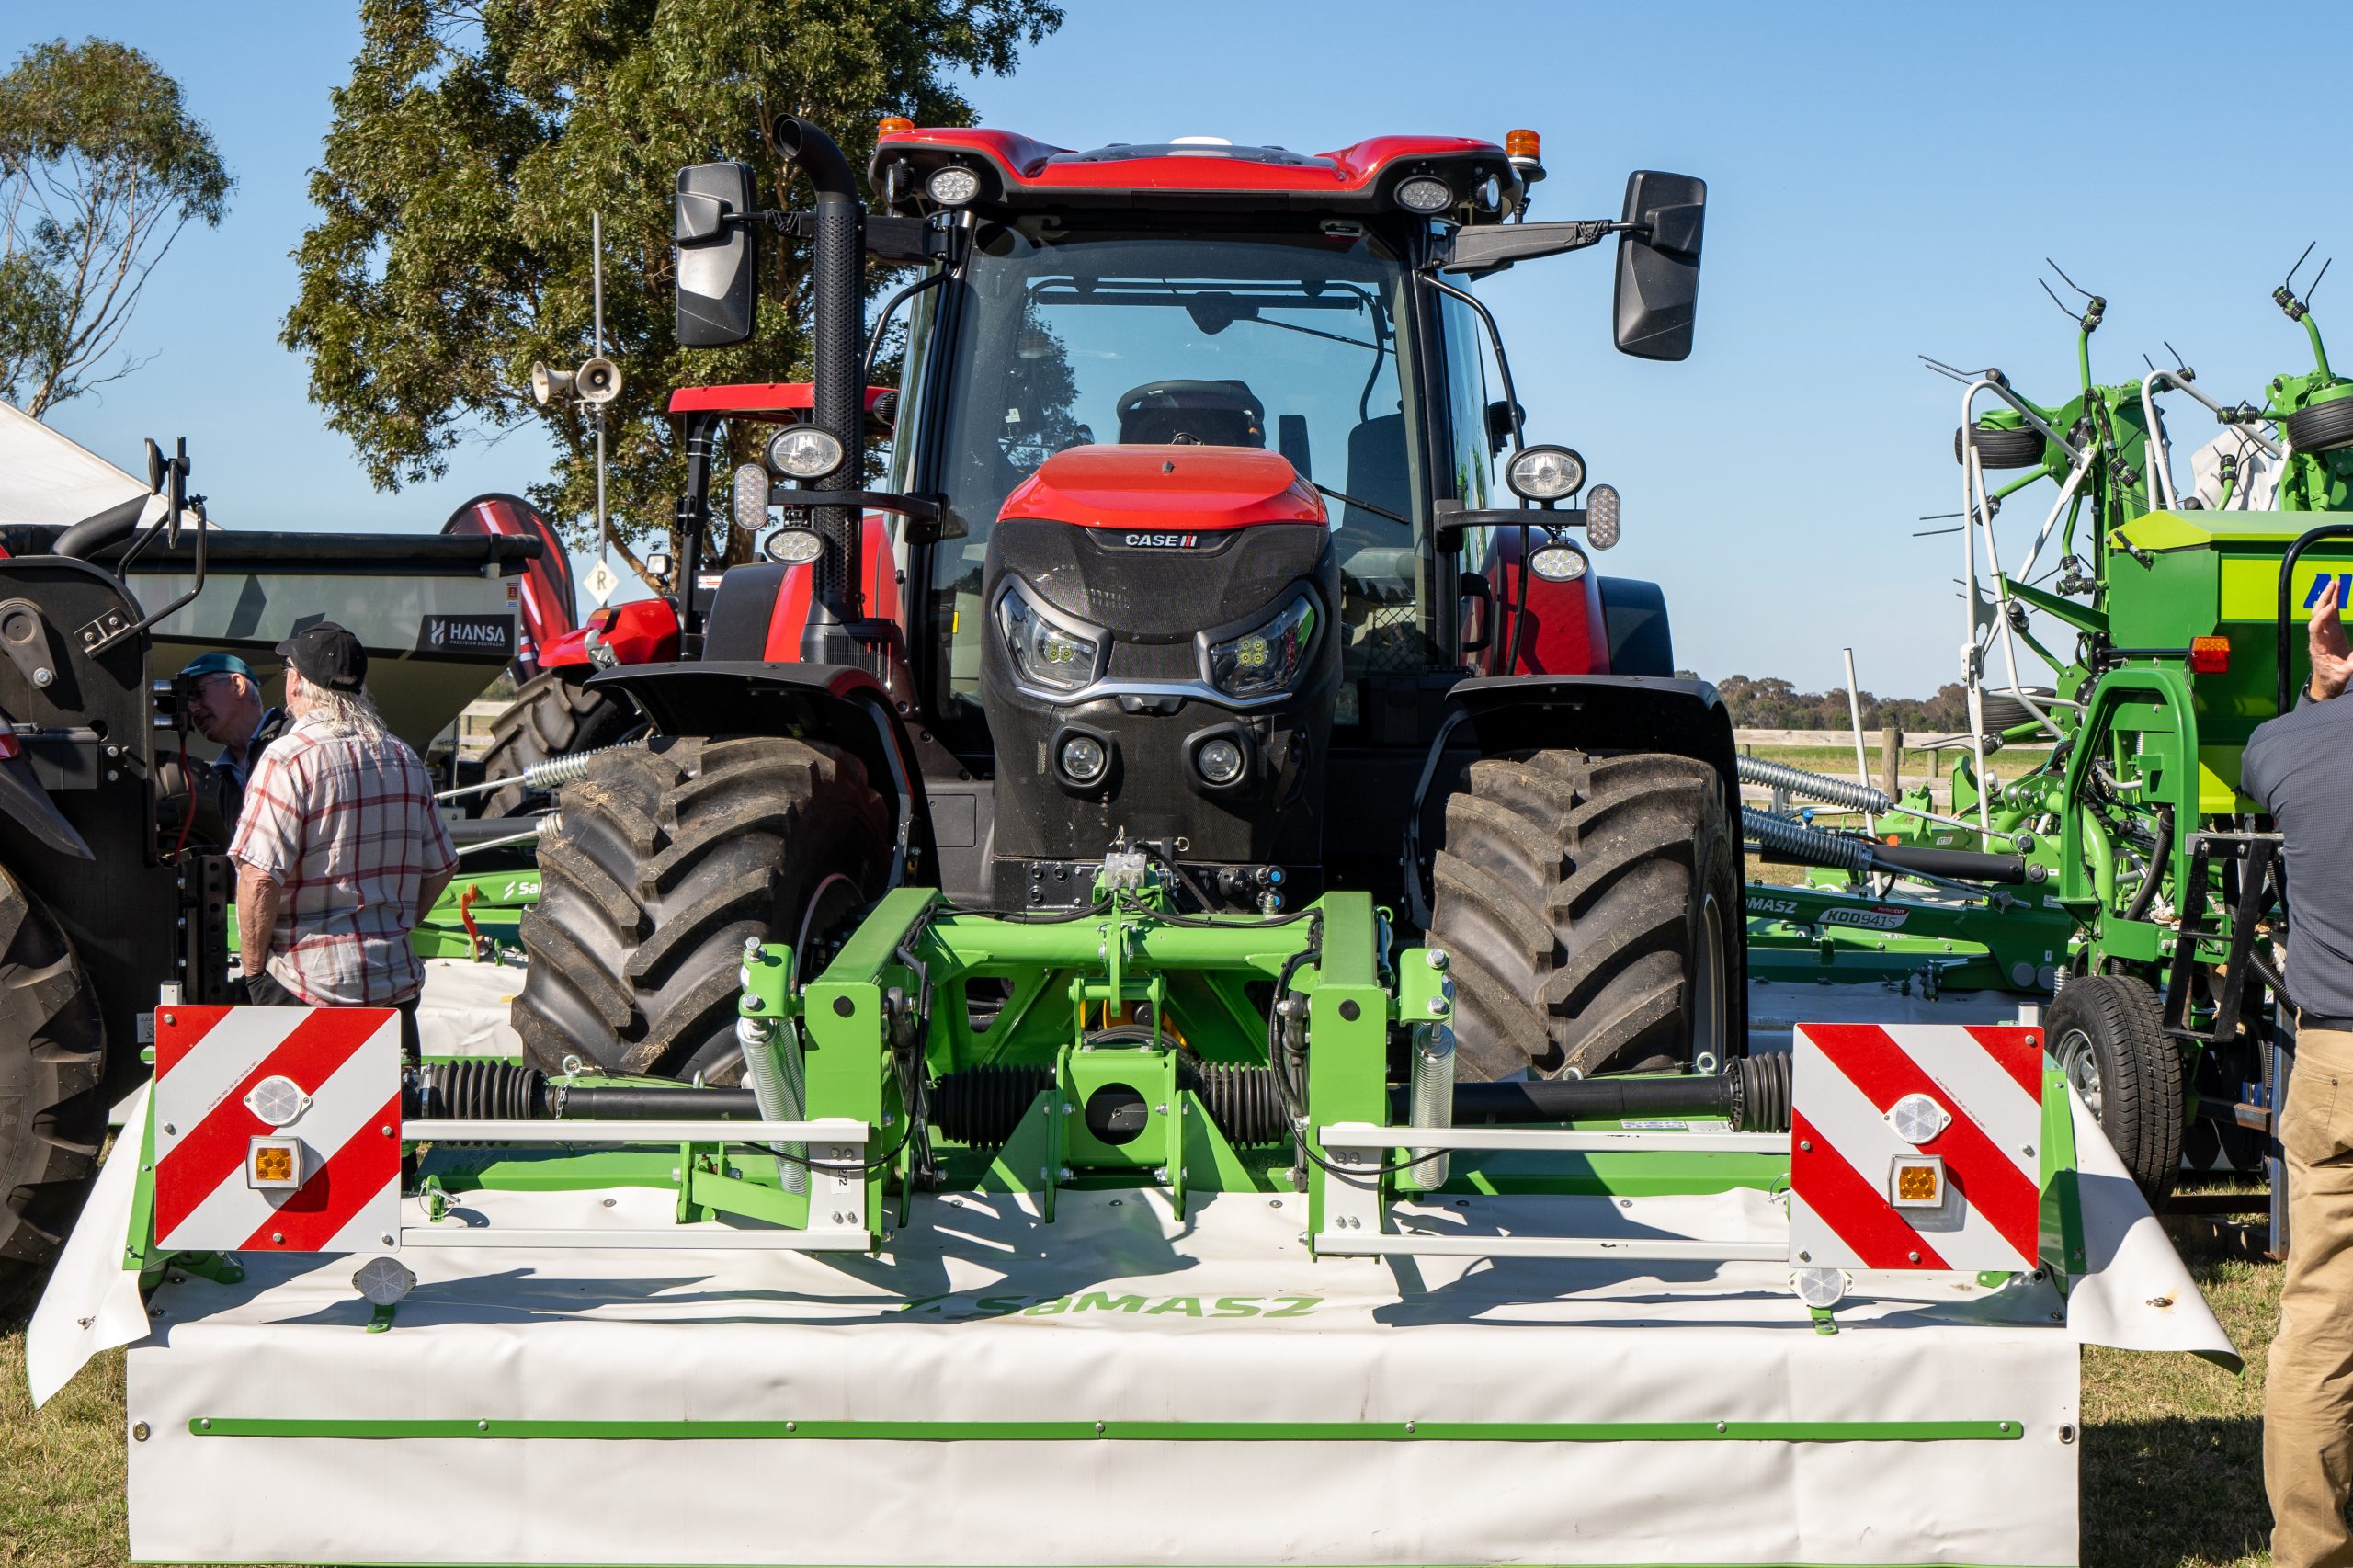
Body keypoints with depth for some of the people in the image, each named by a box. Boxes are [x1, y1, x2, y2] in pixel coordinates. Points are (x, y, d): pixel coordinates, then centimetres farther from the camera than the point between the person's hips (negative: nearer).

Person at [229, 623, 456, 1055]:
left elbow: (260, 879, -18)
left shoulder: (289, 759, -12)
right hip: (396, 983, 6)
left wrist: (254, 971, -7)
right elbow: (440, 868, 15)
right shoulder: (405, 760, 9)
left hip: (308, 987, -6)